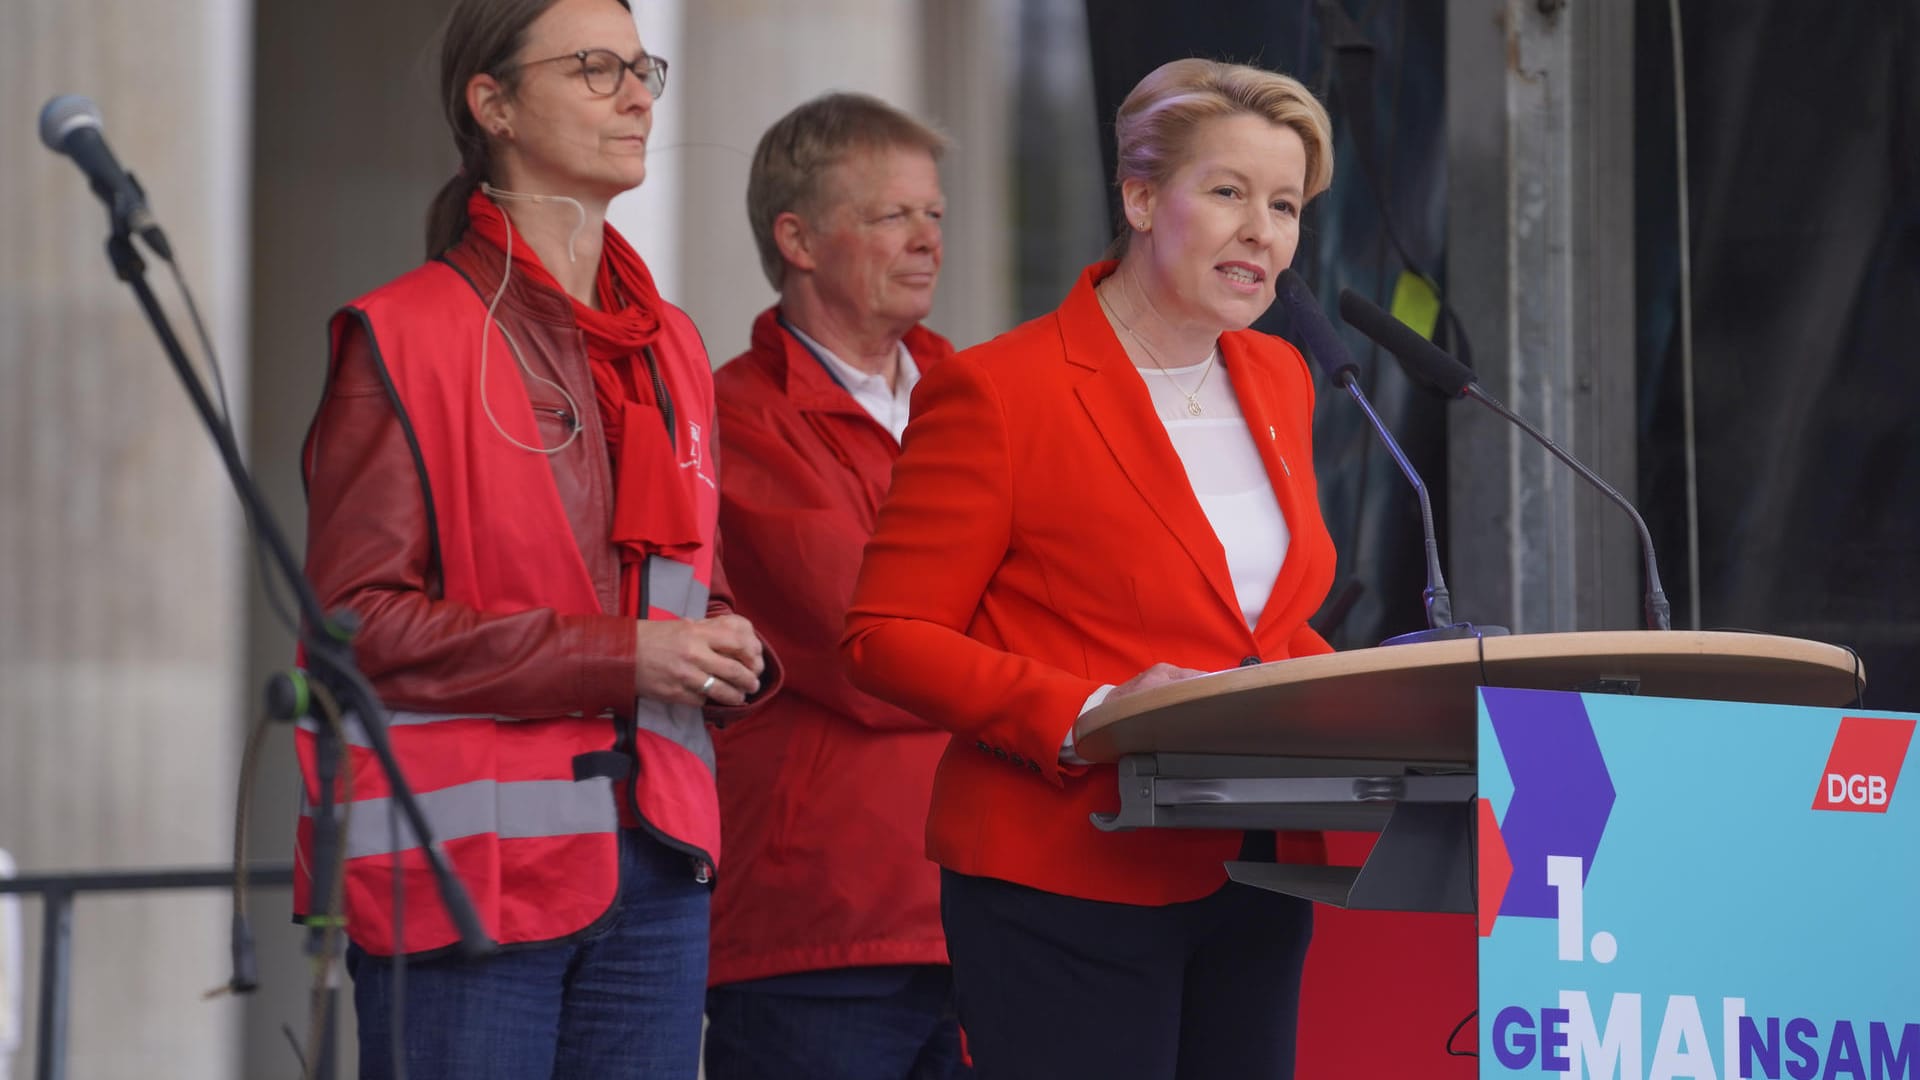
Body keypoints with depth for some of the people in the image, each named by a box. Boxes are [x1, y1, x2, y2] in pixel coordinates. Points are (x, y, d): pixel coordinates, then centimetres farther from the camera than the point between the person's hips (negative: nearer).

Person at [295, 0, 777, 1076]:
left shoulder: (669, 345, 18)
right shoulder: (404, 339, -4)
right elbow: (358, 615, -11)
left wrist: (729, 655, 4)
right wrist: (619, 659, -15)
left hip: (652, 857, 6)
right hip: (467, 864, -6)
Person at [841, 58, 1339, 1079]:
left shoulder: (1278, 381, 15)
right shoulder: (998, 391, -8)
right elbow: (887, 635, -9)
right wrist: (1088, 716, -20)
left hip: (1256, 881, 7)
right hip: (1068, 876, -7)